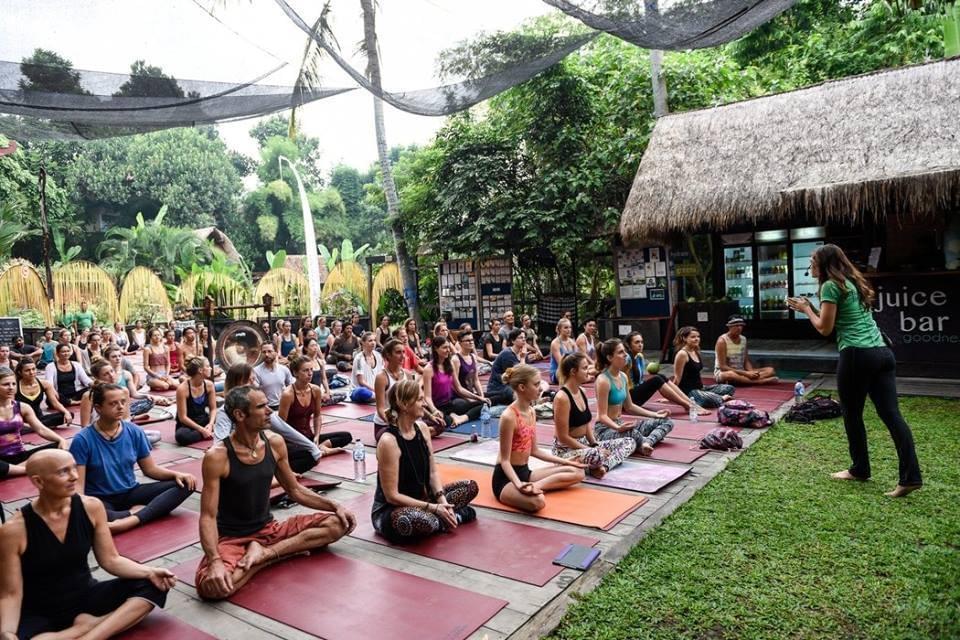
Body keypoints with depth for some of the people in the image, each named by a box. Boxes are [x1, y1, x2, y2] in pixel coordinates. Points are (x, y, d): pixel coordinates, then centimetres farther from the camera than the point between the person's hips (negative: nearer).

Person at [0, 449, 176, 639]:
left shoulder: (91, 507, -9)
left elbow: (110, 560, -1)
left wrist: (150, 572, -17)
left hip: (85, 597, 4)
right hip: (39, 613, -4)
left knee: (153, 585, -15)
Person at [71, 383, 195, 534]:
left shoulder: (134, 432, -1)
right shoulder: (83, 440, -11)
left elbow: (150, 468, 6)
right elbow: (78, 483, -12)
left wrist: (176, 474, -12)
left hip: (131, 493, 5)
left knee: (185, 484, -17)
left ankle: (133, 519, -32)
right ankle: (137, 511, -20)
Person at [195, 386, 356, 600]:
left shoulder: (274, 443, -5)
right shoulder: (217, 456, -20)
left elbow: (294, 490, 8)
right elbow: (208, 517, -19)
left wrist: (334, 506, -2)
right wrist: (215, 561, -36)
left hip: (268, 529, 5)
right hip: (231, 538, -5)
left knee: (337, 524, -7)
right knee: (210, 584, -36)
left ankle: (264, 553, -15)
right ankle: (282, 553, -14)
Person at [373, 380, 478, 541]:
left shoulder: (422, 428, -3)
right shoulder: (388, 441, -26)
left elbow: (433, 472, 3)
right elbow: (392, 496, -24)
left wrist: (443, 502, -13)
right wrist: (433, 508, -22)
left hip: (421, 499, 7)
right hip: (389, 510, -7)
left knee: (471, 486, 4)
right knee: (420, 520, -40)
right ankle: (454, 516, -10)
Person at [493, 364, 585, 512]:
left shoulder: (531, 411, 7)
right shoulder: (509, 416, -20)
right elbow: (505, 461, -18)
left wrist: (565, 461, 17)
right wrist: (518, 484, -34)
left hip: (525, 472, 10)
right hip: (506, 478, -10)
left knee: (577, 473, 5)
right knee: (538, 501, -40)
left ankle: (535, 486, -8)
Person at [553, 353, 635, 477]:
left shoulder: (582, 392, 7)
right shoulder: (562, 398, -20)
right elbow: (563, 437, -20)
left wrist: (595, 445, -3)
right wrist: (592, 450, -17)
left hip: (584, 444, 10)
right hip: (566, 450, -10)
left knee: (629, 442, 5)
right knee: (598, 456, -41)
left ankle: (603, 466, -16)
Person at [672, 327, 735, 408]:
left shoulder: (696, 352, 12)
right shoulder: (682, 354, -15)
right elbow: (677, 378, -14)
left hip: (700, 388, 10)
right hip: (688, 392, -10)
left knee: (729, 388, 9)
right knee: (716, 400, -28)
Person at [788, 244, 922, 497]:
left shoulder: (831, 286, -5)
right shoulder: (855, 283, 21)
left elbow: (825, 328, -7)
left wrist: (807, 310, 8)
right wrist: (811, 308, 23)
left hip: (856, 355, -8)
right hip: (882, 352, 8)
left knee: (852, 414, 8)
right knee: (891, 414, 3)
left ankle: (860, 470, 20)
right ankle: (911, 476, -2)